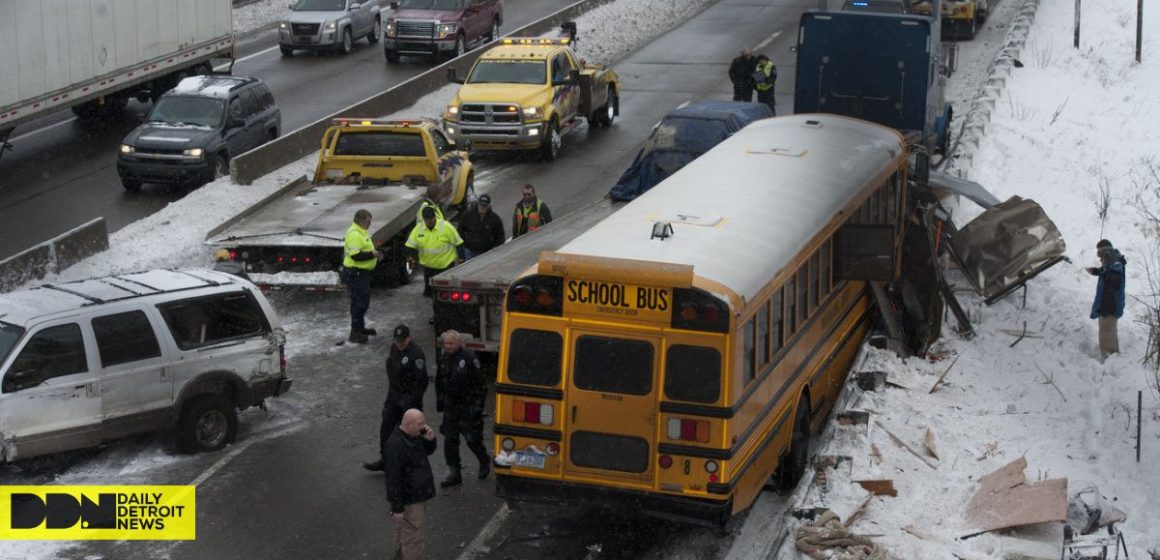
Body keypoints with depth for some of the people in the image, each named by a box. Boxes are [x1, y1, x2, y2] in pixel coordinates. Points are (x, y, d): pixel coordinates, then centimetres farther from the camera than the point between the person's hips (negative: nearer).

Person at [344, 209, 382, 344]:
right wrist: (372, 254, -22)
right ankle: (355, 332, -2)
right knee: (359, 302, -7)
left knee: (363, 302, 21)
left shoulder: (361, 232, 13)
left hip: (362, 273, 11)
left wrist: (374, 252, 10)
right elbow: (356, 255, -28)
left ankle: (360, 327, 34)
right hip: (355, 273, -11)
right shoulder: (354, 234, -22)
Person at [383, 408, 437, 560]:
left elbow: (428, 451, 20)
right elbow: (393, 478, -27)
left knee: (404, 534, 24)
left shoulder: (414, 436, 2)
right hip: (409, 502, -10)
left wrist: (429, 439, -3)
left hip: (418, 496, 10)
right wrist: (397, 507, -26)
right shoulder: (395, 445, -28)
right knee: (413, 539, -3)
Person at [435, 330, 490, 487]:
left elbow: (480, 383, -12)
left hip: (468, 407, -6)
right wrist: (439, 399, 15)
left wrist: (478, 404, -13)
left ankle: (484, 462, 26)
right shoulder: (443, 358, 4)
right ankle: (455, 473, 12)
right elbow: (439, 381, 19)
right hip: (450, 407, 6)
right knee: (449, 440, 4)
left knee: (472, 438, -2)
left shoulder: (469, 358, -14)